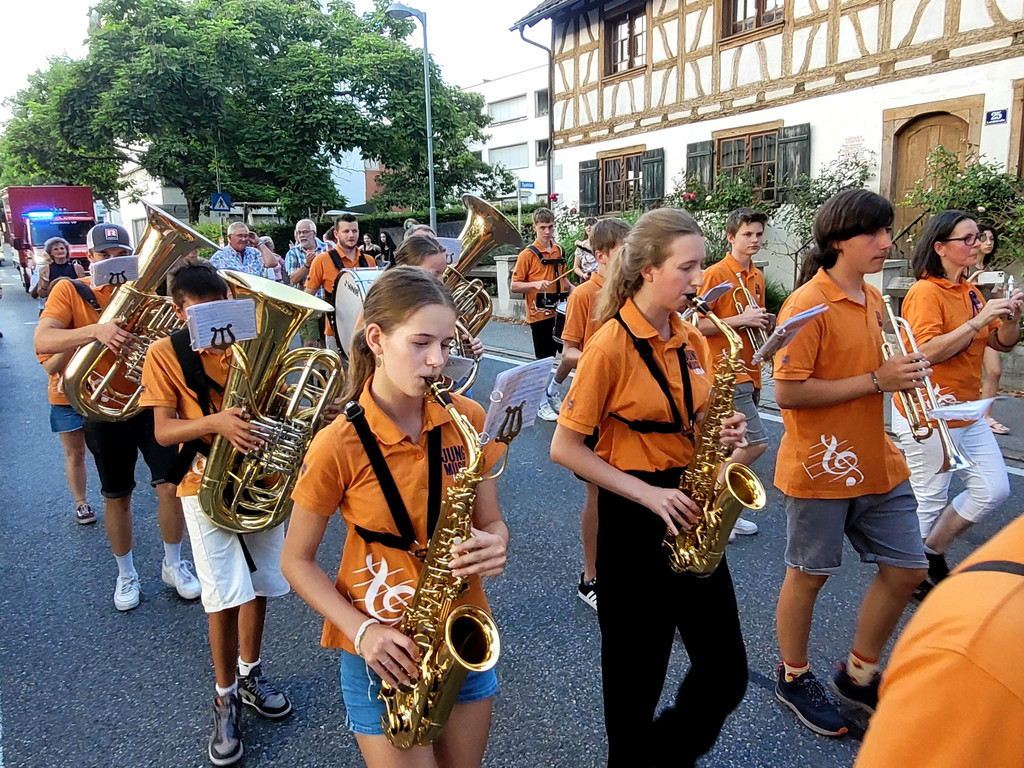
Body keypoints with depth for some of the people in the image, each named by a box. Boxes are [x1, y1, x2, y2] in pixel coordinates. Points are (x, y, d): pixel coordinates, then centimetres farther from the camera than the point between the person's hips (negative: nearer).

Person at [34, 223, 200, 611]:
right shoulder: (69, 291, -5)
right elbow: (42, 342, -21)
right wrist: (95, 330, -38)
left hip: (151, 403, 1)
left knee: (171, 485, -2)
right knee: (116, 497, 12)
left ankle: (173, 563, 21)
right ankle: (126, 574, 32)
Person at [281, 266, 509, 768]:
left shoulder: (467, 419, -8)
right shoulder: (339, 446, -17)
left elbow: (491, 523, 3)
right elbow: (296, 561, -6)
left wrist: (493, 546, -20)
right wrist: (362, 631, -18)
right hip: (385, 652, -3)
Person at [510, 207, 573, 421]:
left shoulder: (558, 250, 7)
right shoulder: (528, 254, -11)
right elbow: (514, 286, -11)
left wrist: (572, 289, 4)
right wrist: (535, 284, -27)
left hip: (558, 312, 6)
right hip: (540, 315, -6)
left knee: (554, 358, 15)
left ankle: (552, 395, 31)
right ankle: (542, 405, 11)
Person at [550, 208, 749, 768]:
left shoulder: (693, 341, 5)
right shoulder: (611, 345, -15)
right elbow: (564, 448, -14)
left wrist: (719, 434, -5)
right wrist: (647, 493, -19)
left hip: (691, 513, 6)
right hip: (634, 519, -6)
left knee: (726, 673, 13)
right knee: (638, 676, 11)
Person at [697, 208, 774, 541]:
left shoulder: (757, 276, 14)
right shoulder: (715, 273, -10)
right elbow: (699, 325, -14)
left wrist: (765, 322, 4)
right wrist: (741, 319, -21)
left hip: (749, 373, 8)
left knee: (737, 446, 12)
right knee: (757, 443, -12)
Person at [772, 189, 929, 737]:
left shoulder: (873, 300, 9)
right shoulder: (808, 304, -17)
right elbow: (786, 392, -22)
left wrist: (903, 374, 1)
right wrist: (876, 380, -22)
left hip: (876, 461, 8)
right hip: (821, 467, -8)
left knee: (906, 569, 14)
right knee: (808, 574, 9)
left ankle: (859, 673, 33)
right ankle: (793, 677, 31)